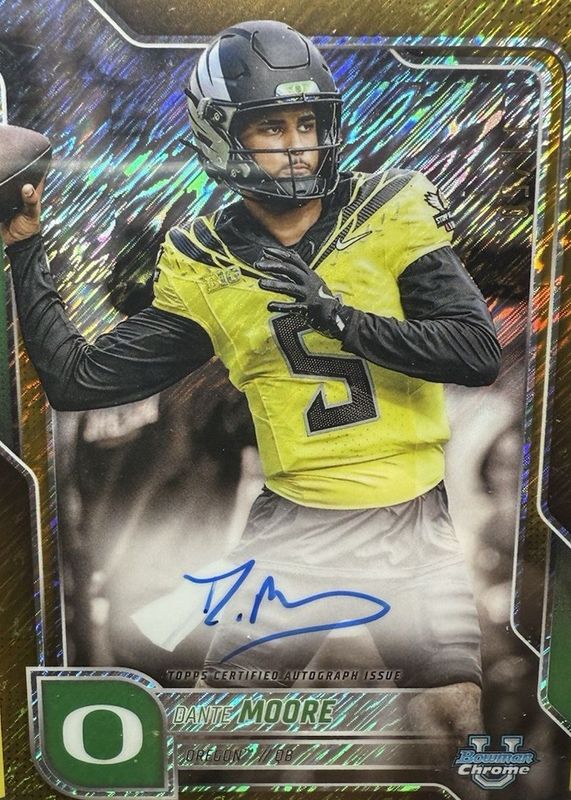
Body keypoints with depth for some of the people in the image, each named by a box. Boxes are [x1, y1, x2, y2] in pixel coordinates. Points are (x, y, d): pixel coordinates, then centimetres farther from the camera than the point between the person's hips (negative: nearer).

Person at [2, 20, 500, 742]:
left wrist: (336, 312, -19)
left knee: (453, 706, -2)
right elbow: (77, 380, 3)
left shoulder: (391, 211, -2)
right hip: (291, 522, 1)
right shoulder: (204, 267, 1)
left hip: (408, 519, 0)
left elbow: (479, 353, -11)